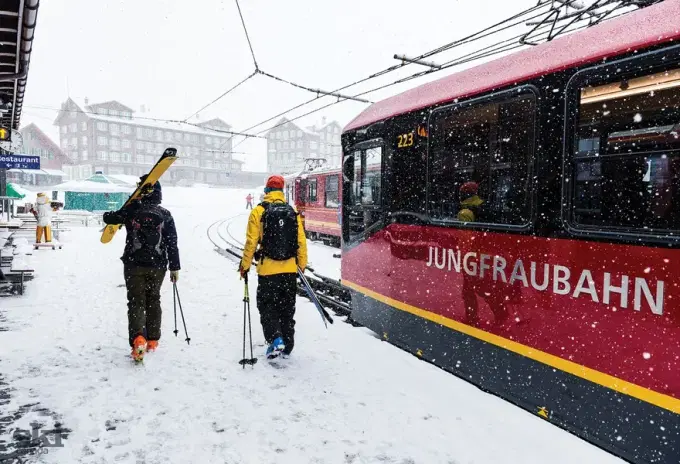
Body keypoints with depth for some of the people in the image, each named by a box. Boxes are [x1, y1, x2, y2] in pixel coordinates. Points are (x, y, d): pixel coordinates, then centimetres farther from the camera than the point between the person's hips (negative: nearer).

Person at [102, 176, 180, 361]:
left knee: (136, 301, 3)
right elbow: (172, 243, -4)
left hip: (134, 265, -1)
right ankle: (152, 340, 23)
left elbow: (108, 218, 9)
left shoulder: (131, 211, -6)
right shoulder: (165, 215, -4)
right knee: (153, 301, 17)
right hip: (157, 266, 1)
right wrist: (175, 267, 1)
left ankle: (138, 338, -18)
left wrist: (109, 215, 33)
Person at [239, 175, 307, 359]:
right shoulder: (293, 212, 4)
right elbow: (301, 242, 5)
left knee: (267, 305, 10)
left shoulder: (258, 211, -6)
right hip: (290, 270, 3)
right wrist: (302, 265, 16)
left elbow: (251, 242, -7)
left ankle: (275, 340, -6)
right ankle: (287, 347, 20)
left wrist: (245, 266, 3)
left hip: (267, 270, -3)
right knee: (287, 308, 13)